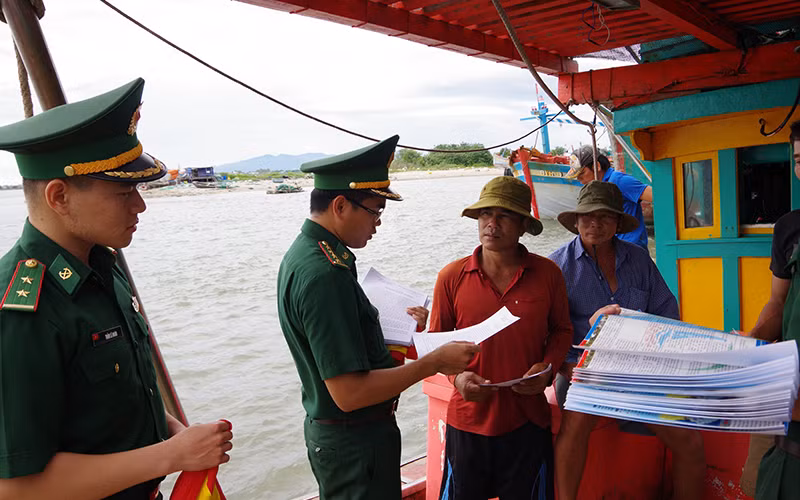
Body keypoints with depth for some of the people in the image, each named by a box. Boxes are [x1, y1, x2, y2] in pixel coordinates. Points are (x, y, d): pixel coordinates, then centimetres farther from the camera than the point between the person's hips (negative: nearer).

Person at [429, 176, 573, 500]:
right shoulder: (452, 277, -5)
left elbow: (561, 330, 10)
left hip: (528, 419, 1)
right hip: (468, 420, 0)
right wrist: (457, 377, -13)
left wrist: (547, 367, -7)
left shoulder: (547, 274, -4)